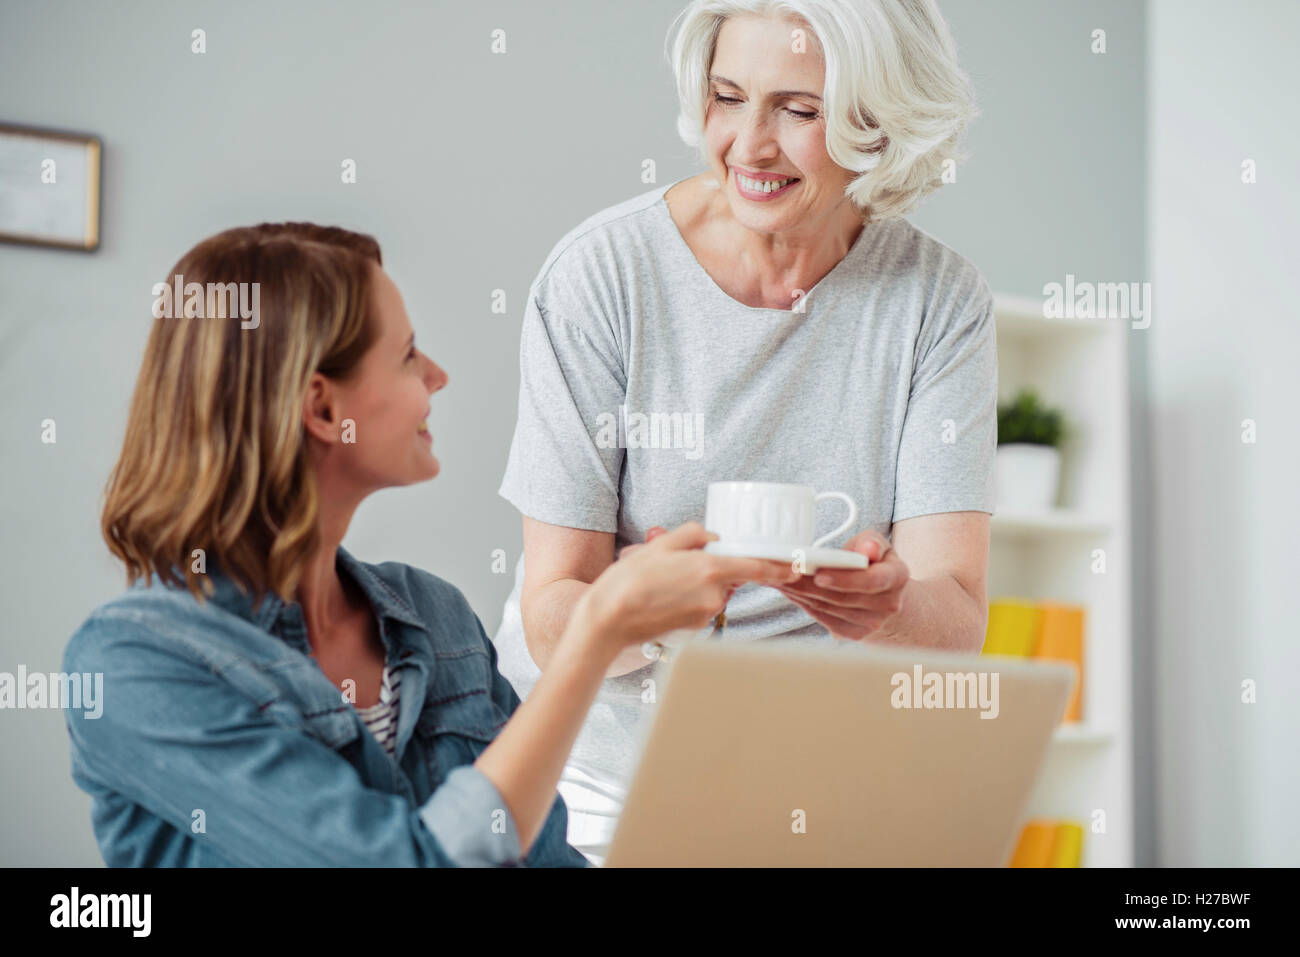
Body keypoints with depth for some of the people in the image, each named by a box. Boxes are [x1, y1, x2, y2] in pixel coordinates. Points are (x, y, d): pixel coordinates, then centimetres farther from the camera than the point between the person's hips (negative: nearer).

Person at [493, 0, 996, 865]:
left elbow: (958, 624, -10)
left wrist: (888, 606, -33)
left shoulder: (941, 299, -3)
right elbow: (550, 623, -10)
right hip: (599, 777, -1)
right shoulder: (603, 273, -9)